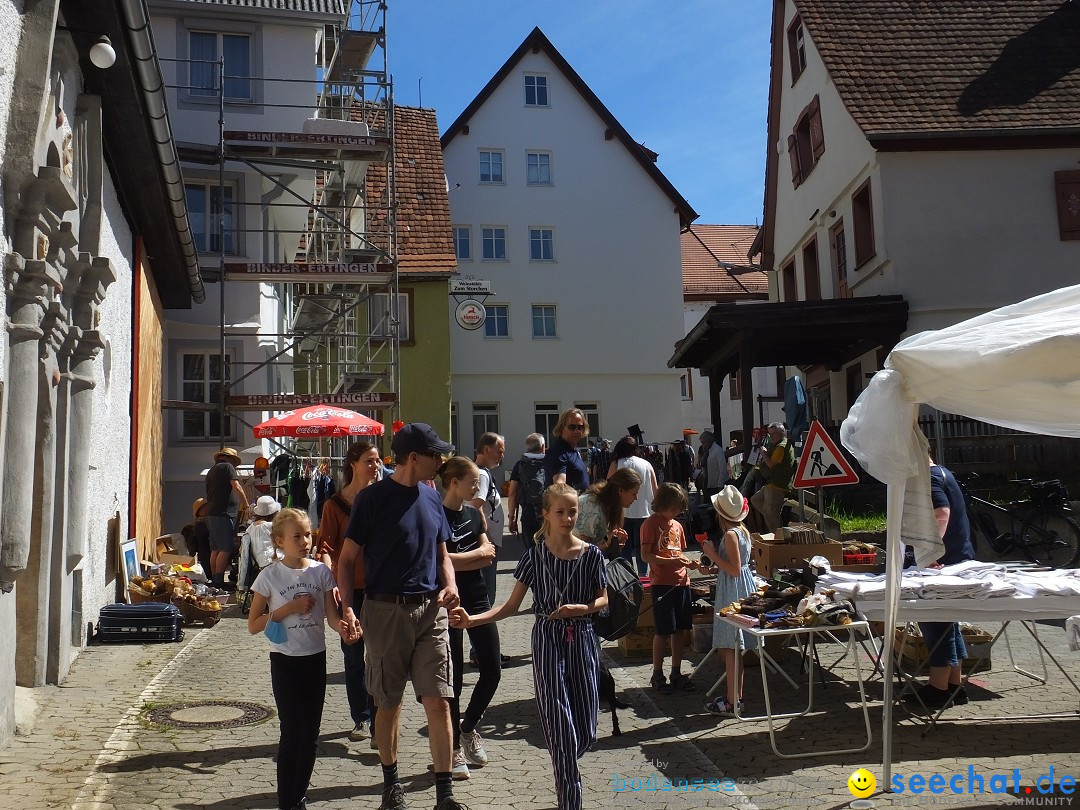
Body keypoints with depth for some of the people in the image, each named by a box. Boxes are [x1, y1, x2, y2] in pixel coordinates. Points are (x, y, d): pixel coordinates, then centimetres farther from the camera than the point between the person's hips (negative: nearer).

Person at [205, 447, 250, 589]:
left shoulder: (211, 470, 23)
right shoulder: (227, 467, -2)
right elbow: (237, 487, -13)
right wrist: (245, 505, -2)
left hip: (211, 513, 9)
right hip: (223, 514, -9)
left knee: (215, 549, 11)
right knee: (225, 549, -11)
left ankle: (214, 580, 12)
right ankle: (219, 581, -17)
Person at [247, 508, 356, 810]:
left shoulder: (321, 572, -1)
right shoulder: (270, 576, -8)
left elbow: (331, 614, -7)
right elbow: (253, 625, -5)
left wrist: (343, 627, -29)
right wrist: (289, 608, -16)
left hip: (315, 658, 3)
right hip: (285, 660, -3)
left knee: (310, 733, 9)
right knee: (291, 731, -3)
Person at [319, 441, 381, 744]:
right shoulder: (335, 503, -1)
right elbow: (326, 545, -6)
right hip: (350, 588, -1)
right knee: (354, 656, 9)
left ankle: (379, 721, 10)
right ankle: (361, 719, 21)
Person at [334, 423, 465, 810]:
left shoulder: (431, 497, 9)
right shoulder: (372, 498, -7)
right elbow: (347, 558, -4)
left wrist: (449, 585, -3)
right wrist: (347, 607, -18)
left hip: (430, 610, 4)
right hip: (386, 610, -3)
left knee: (438, 702, -2)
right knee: (389, 703, 10)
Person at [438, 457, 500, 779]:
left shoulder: (475, 513, 7)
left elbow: (489, 557, -2)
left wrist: (458, 561, -14)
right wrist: (477, 553, -12)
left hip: (477, 598, 6)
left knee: (492, 669, 7)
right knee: (454, 677, 2)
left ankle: (468, 727, 30)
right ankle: (454, 748, 17)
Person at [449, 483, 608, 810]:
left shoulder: (591, 554, -3)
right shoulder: (535, 555, -4)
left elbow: (603, 600, 7)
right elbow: (511, 606, -2)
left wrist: (580, 608, -14)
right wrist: (472, 619, -15)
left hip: (582, 640, 2)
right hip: (548, 640, -1)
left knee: (586, 733, 6)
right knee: (561, 729, -5)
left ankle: (565, 772, 38)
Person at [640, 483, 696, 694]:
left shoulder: (677, 525, 15)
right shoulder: (651, 524, -7)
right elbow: (646, 555, -13)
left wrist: (688, 563, 3)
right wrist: (672, 561, -22)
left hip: (681, 581, 7)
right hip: (661, 583, -7)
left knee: (679, 629, 11)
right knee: (663, 631, -2)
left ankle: (676, 672, 21)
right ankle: (657, 675, 10)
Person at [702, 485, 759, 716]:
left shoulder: (730, 535, -18)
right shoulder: (742, 531, 10)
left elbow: (735, 569, -20)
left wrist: (713, 554, -15)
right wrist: (712, 568, 15)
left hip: (732, 593, -10)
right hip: (742, 587, 10)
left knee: (730, 648, -4)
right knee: (734, 648, 16)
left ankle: (732, 701, 0)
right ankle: (737, 695, 24)